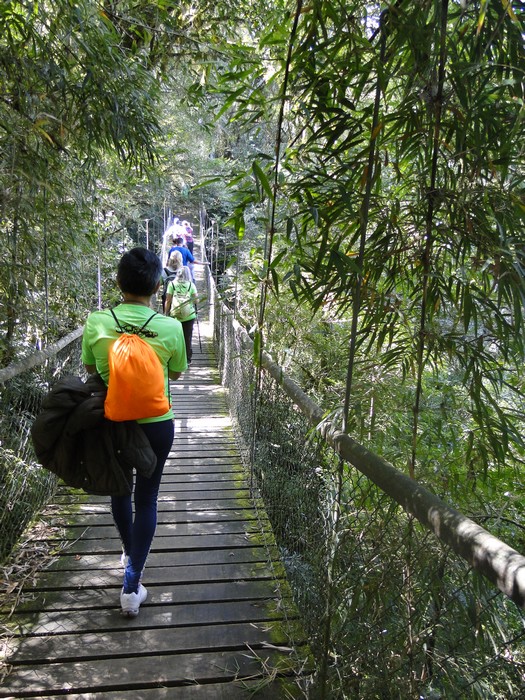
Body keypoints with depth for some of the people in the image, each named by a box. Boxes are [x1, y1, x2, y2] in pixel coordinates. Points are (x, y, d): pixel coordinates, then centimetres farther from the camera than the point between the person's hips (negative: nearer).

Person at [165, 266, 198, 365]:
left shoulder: (172, 284, 3)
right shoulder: (191, 285, 4)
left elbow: (168, 300, 1)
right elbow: (196, 300, 1)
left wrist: (166, 312, 9)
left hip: (175, 314, 0)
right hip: (189, 315, 1)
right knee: (187, 337, 7)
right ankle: (187, 359, 12)